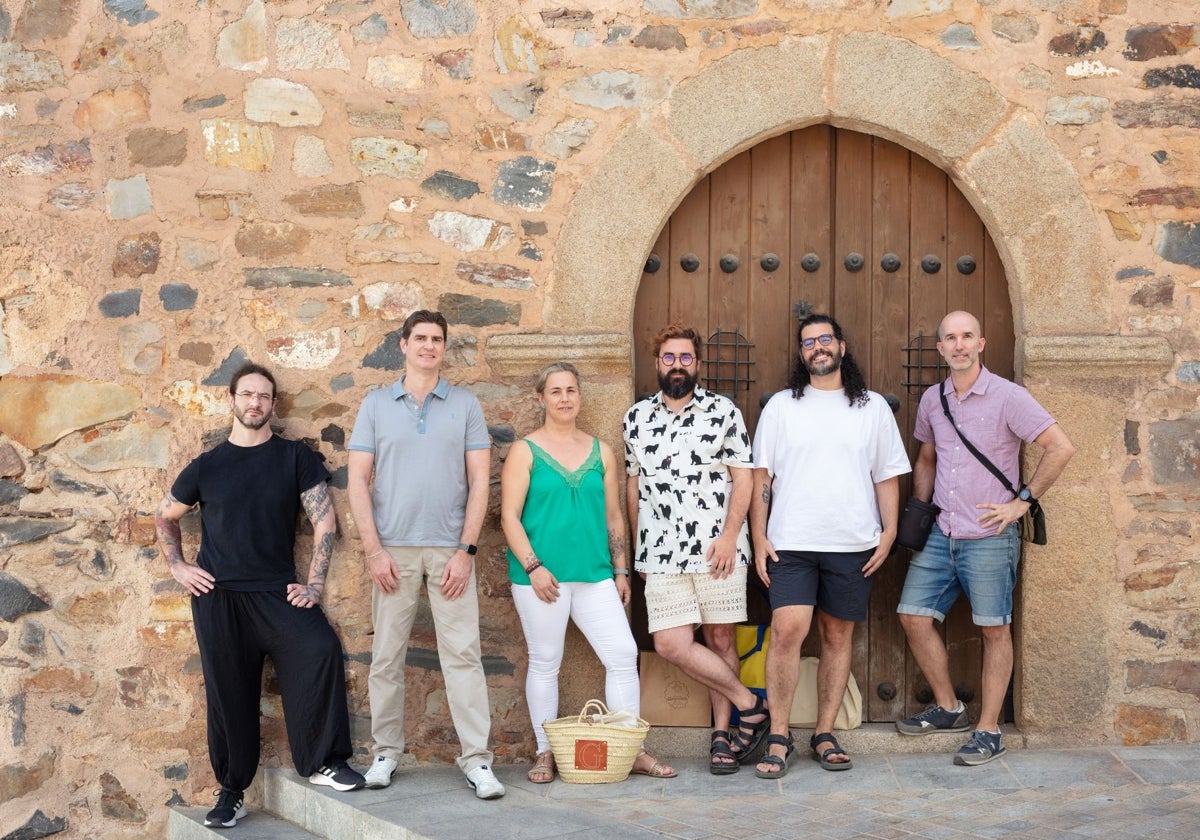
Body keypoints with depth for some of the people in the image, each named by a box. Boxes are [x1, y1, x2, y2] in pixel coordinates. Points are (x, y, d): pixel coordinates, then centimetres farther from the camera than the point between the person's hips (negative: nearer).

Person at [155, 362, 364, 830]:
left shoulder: (295, 458, 4)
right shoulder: (207, 466, 9)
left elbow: (324, 520, -1)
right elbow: (165, 518, 22)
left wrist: (314, 584, -8)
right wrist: (177, 567, 9)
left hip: (277, 591, -1)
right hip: (217, 595, 2)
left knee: (320, 650, -26)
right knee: (228, 692, 4)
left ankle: (324, 762, -14)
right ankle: (231, 792, 17)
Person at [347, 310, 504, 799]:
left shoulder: (465, 405, 7)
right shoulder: (376, 404, 8)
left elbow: (479, 480, 3)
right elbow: (358, 480, 4)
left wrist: (466, 549, -6)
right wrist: (374, 549, -5)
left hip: (449, 549, -1)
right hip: (392, 549, 1)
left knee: (463, 654, -3)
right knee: (386, 655, 5)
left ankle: (477, 759, 0)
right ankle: (386, 752, 16)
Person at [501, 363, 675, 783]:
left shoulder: (601, 452, 13)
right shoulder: (525, 452, 2)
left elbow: (613, 517, 16)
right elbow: (510, 516, -4)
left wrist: (621, 571, 12)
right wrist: (533, 566, -14)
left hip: (595, 575, 3)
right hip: (542, 575, -3)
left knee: (623, 656, -3)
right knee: (544, 663, 4)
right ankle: (546, 754, 16)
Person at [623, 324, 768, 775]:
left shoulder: (723, 411, 2)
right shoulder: (637, 417, 11)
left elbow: (743, 478, -1)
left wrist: (729, 537, -10)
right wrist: (638, 547, 14)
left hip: (718, 549, -2)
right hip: (662, 552, 2)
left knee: (720, 639, 3)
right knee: (671, 644, -7)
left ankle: (723, 732, 16)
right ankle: (749, 705, 8)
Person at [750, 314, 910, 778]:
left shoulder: (873, 407, 10)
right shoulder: (781, 406, 7)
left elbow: (888, 476, 11)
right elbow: (761, 475, 6)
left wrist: (889, 534, 1)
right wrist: (759, 538, -1)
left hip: (854, 545, 2)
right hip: (791, 543, -1)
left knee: (838, 637, 7)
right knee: (787, 631, -13)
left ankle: (825, 733, 18)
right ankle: (779, 736, -2)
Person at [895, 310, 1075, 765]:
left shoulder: (1007, 397, -9)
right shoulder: (932, 399, 9)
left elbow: (1061, 447, -11)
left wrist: (1023, 501, -11)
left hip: (989, 537, -6)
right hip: (940, 535, 6)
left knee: (994, 630, 2)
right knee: (913, 617, 4)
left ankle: (988, 731, 11)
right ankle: (948, 708, 21)